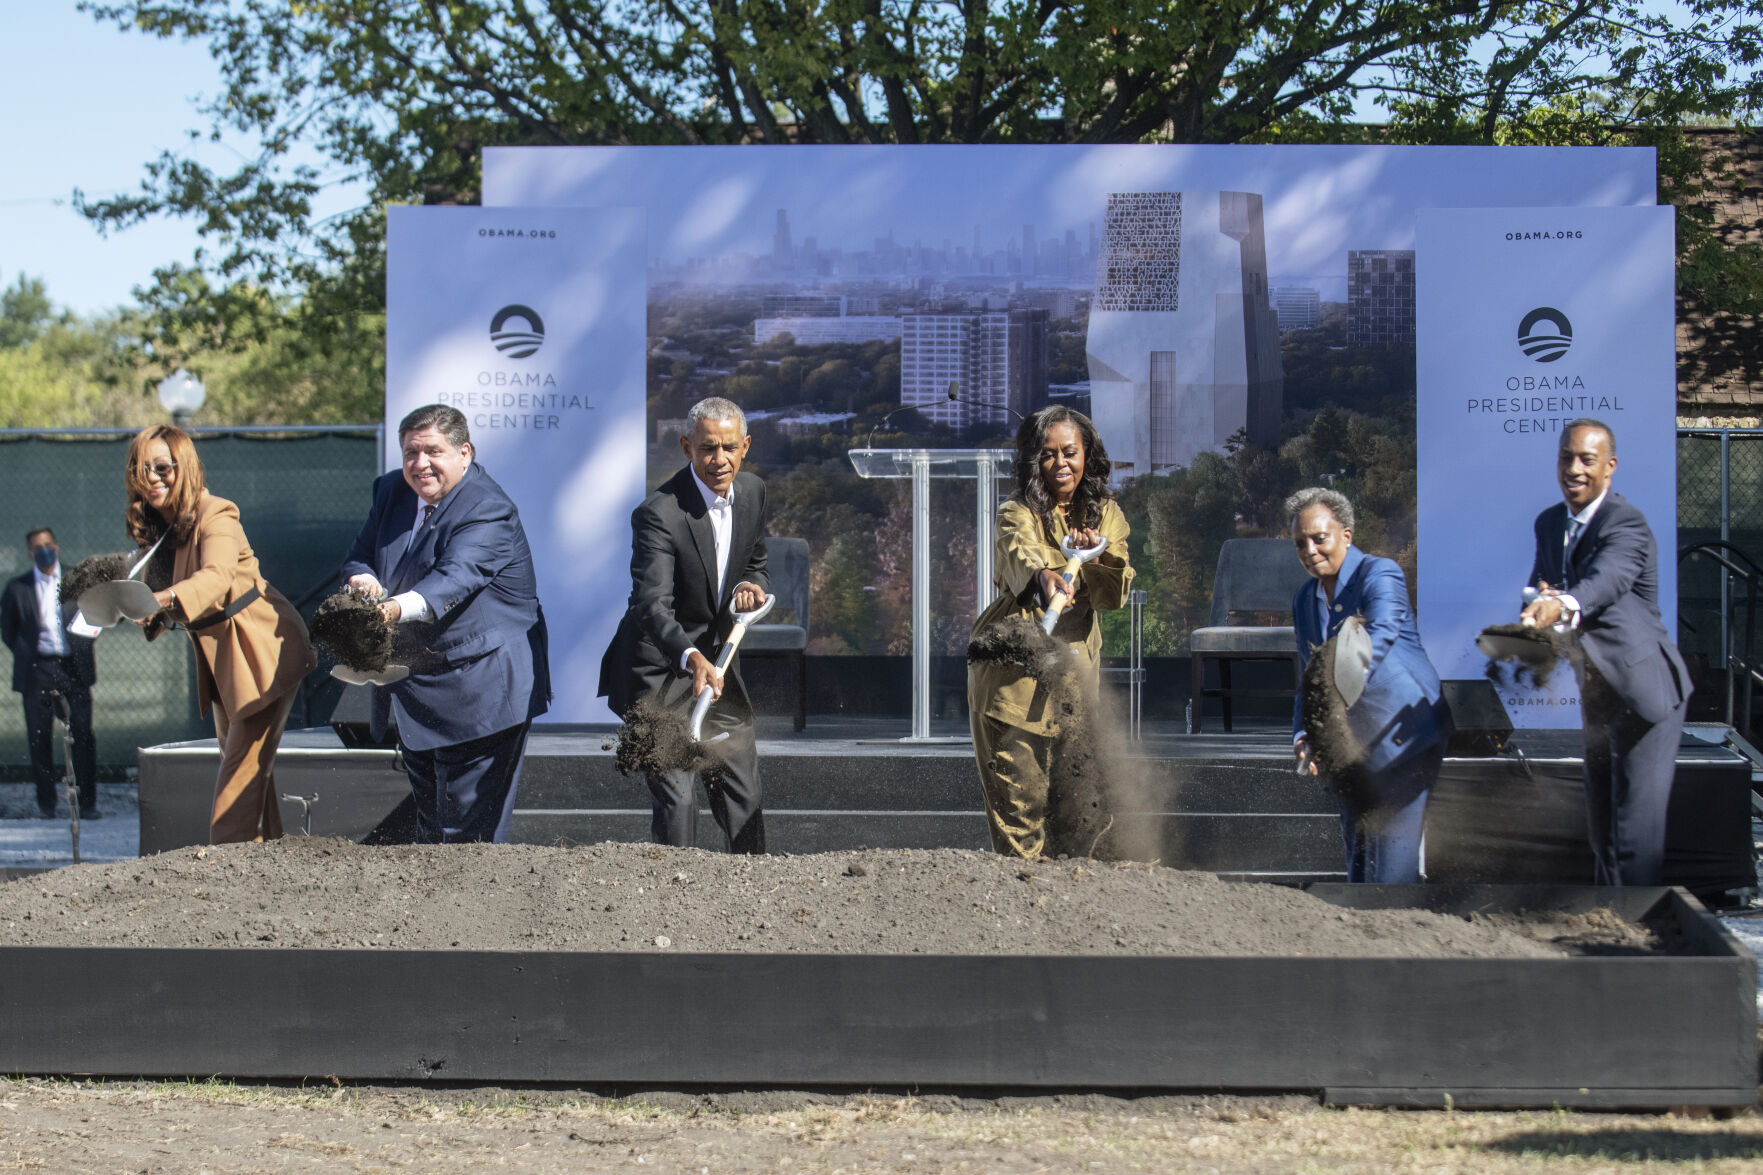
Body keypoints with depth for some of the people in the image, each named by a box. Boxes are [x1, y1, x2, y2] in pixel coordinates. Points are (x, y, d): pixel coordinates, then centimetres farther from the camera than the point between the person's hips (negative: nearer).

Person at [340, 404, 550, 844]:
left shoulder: (488, 512, -19)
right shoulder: (393, 491, 7)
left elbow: (455, 579, -34)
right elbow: (360, 555, 12)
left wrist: (397, 608, -53)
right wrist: (362, 579, -14)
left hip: (478, 690, -8)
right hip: (414, 692, 8)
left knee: (469, 833, -8)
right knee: (428, 827, 15)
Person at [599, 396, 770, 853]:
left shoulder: (752, 492, 1)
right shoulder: (659, 514, -22)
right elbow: (653, 605, -32)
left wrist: (751, 587, -10)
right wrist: (692, 659, -50)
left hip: (719, 667, 7)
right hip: (660, 673, -7)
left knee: (744, 799, 11)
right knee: (675, 801, -11)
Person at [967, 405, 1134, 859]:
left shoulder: (1105, 514, 8)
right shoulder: (1017, 513, -6)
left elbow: (1116, 595, -2)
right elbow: (1020, 551, -31)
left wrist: (1095, 556, -23)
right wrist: (1043, 576, -54)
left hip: (1075, 673, 4)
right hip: (1013, 674, -4)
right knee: (1019, 800, -10)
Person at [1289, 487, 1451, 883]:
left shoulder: (1379, 574, -12)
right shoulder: (1304, 601, 11)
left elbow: (1379, 639, -30)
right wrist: (1302, 737, -7)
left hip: (1403, 735, -8)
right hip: (1351, 747, 8)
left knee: (1391, 865, -13)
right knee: (1358, 863, 12)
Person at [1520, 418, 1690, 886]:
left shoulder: (1627, 524, -19)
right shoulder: (1549, 522, 8)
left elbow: (1606, 579, -39)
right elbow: (1537, 592, 11)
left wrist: (1562, 605, -58)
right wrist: (1538, 601, -13)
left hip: (1643, 689, -8)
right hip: (1593, 691, 8)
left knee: (1636, 829, -13)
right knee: (1600, 827, 18)